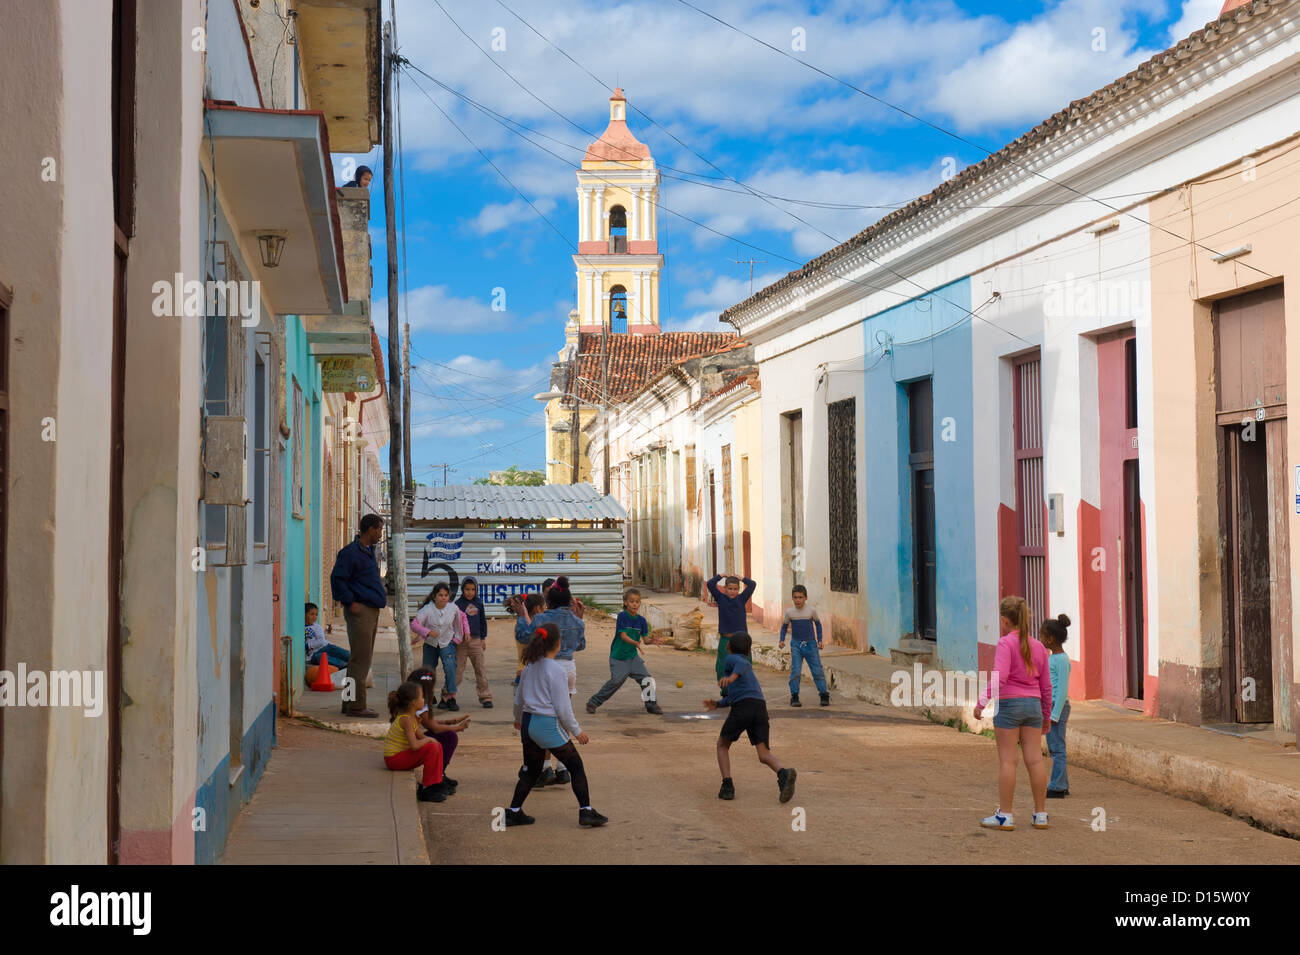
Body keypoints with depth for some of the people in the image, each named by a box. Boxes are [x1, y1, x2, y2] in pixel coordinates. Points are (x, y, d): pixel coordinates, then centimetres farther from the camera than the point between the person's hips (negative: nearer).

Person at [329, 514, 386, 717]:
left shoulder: (368, 551, 17)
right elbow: (337, 578, -17)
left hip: (371, 611, 10)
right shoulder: (351, 552, -13)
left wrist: (381, 599, 17)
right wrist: (351, 602, -17)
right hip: (359, 611, -10)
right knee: (360, 658, -8)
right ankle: (356, 706, -5)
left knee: (362, 658, 13)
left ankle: (351, 703, 19)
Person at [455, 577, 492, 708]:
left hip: (476, 640, 3)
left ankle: (485, 697, 9)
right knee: (457, 669, 0)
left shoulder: (479, 603, 9)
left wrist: (483, 638, 15)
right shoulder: (458, 603, -4)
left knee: (481, 669, 3)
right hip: (461, 641, -3)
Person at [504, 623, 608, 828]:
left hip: (528, 721, 7)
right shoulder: (557, 671, -16)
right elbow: (563, 707, -14)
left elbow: (518, 698, 17)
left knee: (531, 770, 18)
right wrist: (576, 730, -3)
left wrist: (518, 719, 34)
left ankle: (514, 812, 15)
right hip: (548, 725, -7)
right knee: (575, 766, 6)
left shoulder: (529, 667, 5)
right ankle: (586, 811, 5)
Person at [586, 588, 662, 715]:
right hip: (618, 657, -5)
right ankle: (593, 702, 0)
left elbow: (645, 638, 2)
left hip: (633, 656, 5)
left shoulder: (641, 620, 3)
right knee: (616, 680, -15)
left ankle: (651, 705, 13)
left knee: (647, 678, -3)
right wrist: (636, 643, -34)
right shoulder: (622, 616, -13)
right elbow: (623, 636, -19)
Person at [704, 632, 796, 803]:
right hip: (761, 708, 5)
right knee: (764, 755, -4)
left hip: (741, 708, -5)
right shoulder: (749, 667, 36)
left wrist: (731, 677, -29)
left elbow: (742, 664, -12)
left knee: (722, 745, 16)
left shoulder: (730, 659, 14)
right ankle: (783, 774, -35)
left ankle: (727, 786, 0)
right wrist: (718, 704, 44)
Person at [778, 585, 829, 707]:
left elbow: (818, 624, 11)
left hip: (810, 644, 0)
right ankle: (794, 696, 0)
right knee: (795, 671, -9)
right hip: (796, 645, 0)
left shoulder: (811, 611, -4)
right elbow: (784, 626, 10)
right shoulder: (789, 612, -3)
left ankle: (824, 695, 11)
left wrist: (819, 640, 6)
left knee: (817, 671, 1)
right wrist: (781, 640, -2)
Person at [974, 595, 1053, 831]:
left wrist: (982, 701, -19)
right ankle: (1041, 814, 11)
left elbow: (999, 677, -22)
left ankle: (1005, 815, 1)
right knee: (1035, 759, 7)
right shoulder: (1038, 647, 10)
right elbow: (1046, 686, 15)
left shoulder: (1006, 643, -9)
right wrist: (1046, 716, 23)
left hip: (1009, 704, -5)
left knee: (1007, 760, -1)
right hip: (1033, 705, 6)